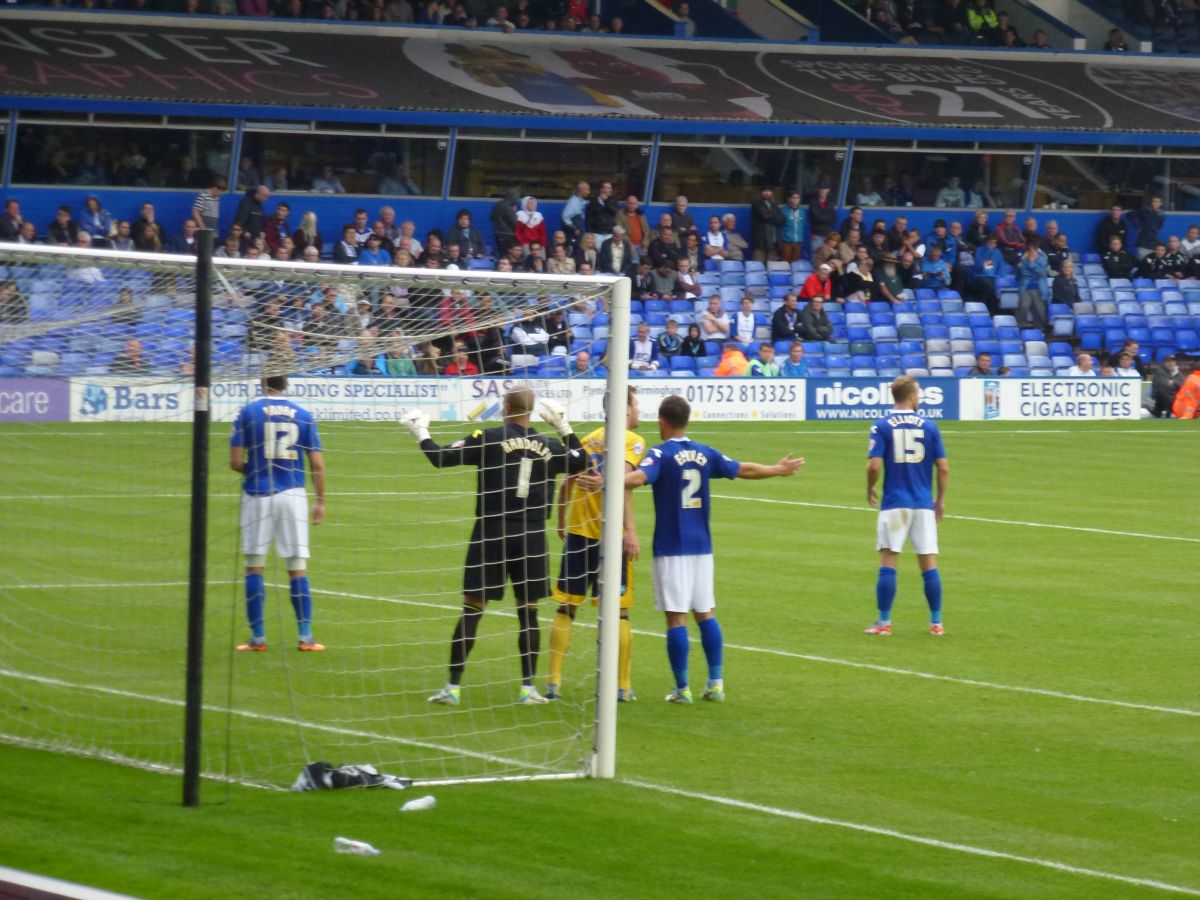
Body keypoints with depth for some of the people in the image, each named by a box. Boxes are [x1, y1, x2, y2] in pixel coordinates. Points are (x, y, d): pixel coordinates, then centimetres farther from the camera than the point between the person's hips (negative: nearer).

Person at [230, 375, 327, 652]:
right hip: (293, 494, 1)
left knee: (254, 566, 7)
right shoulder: (303, 415, 4)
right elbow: (317, 464, 2)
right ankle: (305, 636, 1)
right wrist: (320, 500, 12)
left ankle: (258, 636, 4)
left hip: (258, 494, -1)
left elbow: (236, 461, -5)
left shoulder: (248, 412, -1)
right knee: (298, 567, 6)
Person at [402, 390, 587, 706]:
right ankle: (528, 687, 11)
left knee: (472, 609, 1)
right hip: (532, 536, 2)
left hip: (492, 534, -2)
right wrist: (564, 427, 32)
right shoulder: (548, 447, 5)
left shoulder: (489, 439, -7)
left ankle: (453, 686, 2)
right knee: (528, 611, 10)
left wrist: (421, 435, 10)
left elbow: (441, 458, -7)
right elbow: (581, 462, 24)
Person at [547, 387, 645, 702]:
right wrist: (630, 530, -25)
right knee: (619, 613, 4)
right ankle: (622, 687, 6)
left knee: (566, 609, 8)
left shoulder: (588, 439, 12)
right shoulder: (631, 441, -6)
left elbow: (567, 483, 14)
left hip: (577, 533, 5)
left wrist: (562, 522, 26)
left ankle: (553, 681, 5)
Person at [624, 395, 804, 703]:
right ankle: (716, 683, 11)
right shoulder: (705, 454, 7)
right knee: (705, 613, 13)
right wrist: (778, 470, 33)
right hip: (701, 545, 5)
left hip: (671, 548, -5)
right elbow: (744, 470, 17)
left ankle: (682, 689, -2)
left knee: (676, 617, -2)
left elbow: (639, 477, -29)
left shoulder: (661, 454, -9)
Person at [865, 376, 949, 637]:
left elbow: (874, 466, -12)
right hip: (924, 504, 2)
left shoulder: (881, 426, -3)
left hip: (894, 504, -1)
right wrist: (940, 500, 14)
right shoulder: (929, 426, 2)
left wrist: (870, 490, 8)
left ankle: (884, 622, 1)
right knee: (929, 564, 6)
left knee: (888, 564, 2)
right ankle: (936, 623, 7)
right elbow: (943, 468, 1)